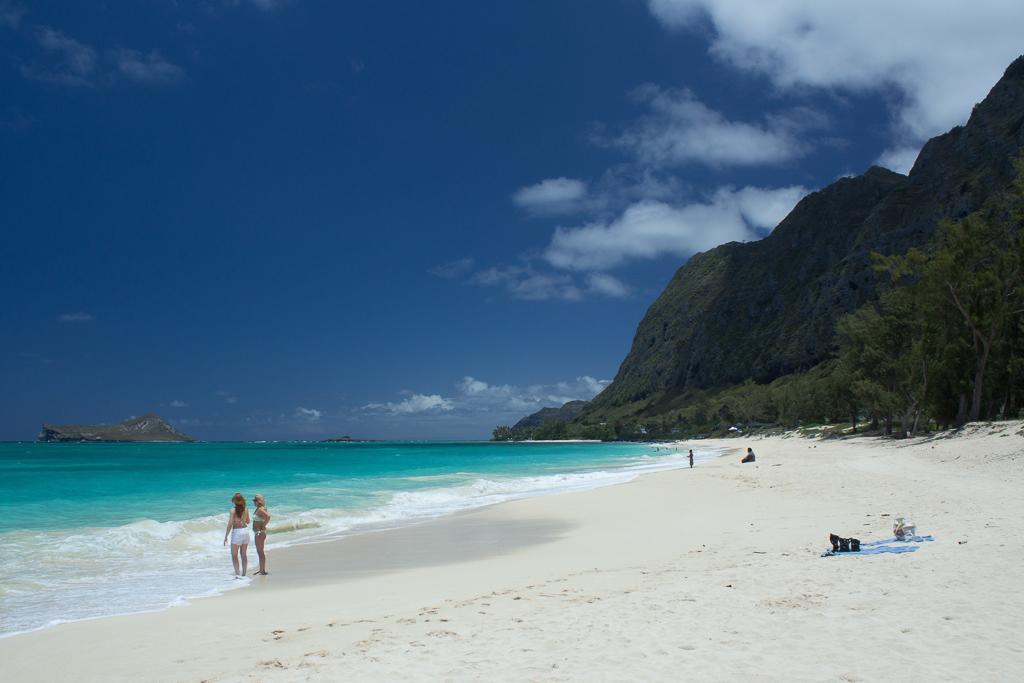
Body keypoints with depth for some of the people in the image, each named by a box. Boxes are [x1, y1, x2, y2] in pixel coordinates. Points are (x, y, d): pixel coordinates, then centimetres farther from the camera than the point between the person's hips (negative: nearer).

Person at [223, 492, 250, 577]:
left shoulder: (233, 510, -11)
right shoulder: (246, 510, 2)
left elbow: (230, 524, -15)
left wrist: (226, 536, -10)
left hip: (236, 532, -5)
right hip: (245, 531, 5)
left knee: (234, 555, 6)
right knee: (244, 554, 15)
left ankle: (237, 573, -6)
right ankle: (244, 574, 18)